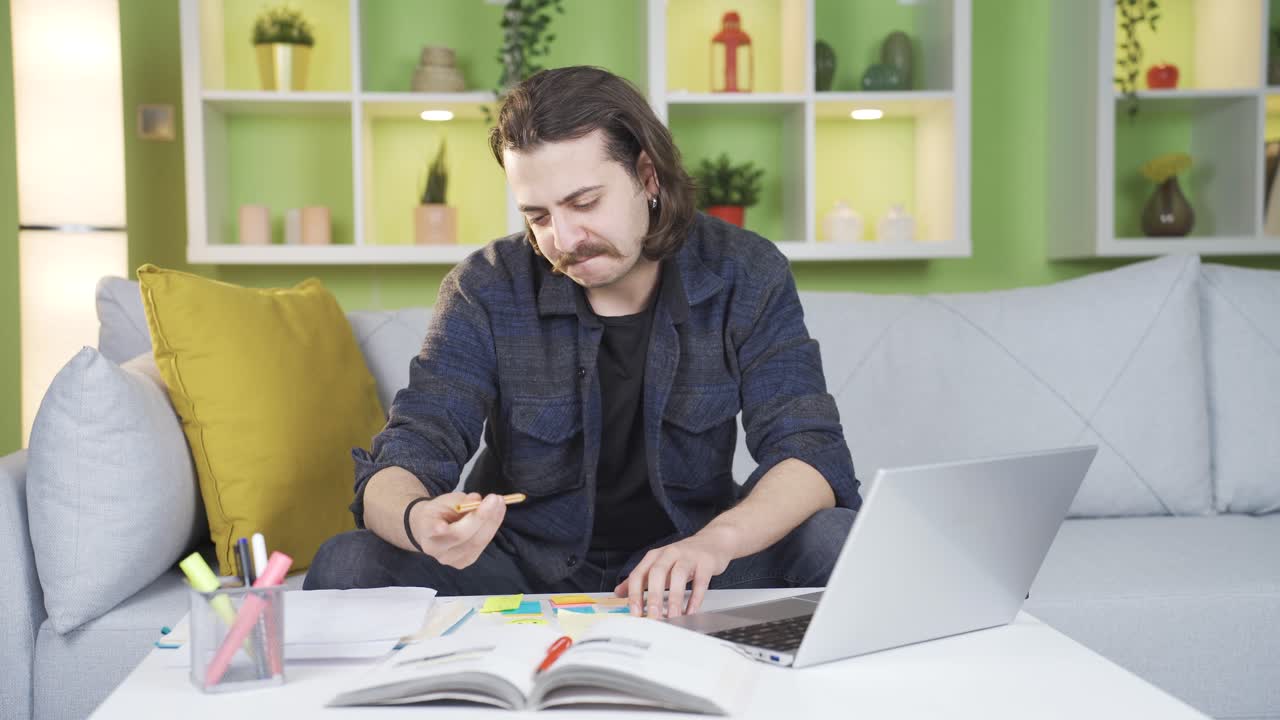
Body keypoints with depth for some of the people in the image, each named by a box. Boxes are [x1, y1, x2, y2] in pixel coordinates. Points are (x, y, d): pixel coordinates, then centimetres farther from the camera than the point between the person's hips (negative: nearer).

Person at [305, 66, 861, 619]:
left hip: (683, 577, 0)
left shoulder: (744, 275, -8)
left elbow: (813, 453, -15)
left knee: (841, 542, -27)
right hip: (523, 569, 1)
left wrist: (715, 540, -37)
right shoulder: (487, 289, -9)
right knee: (348, 566, -25)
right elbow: (405, 460, -14)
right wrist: (417, 520, -40)